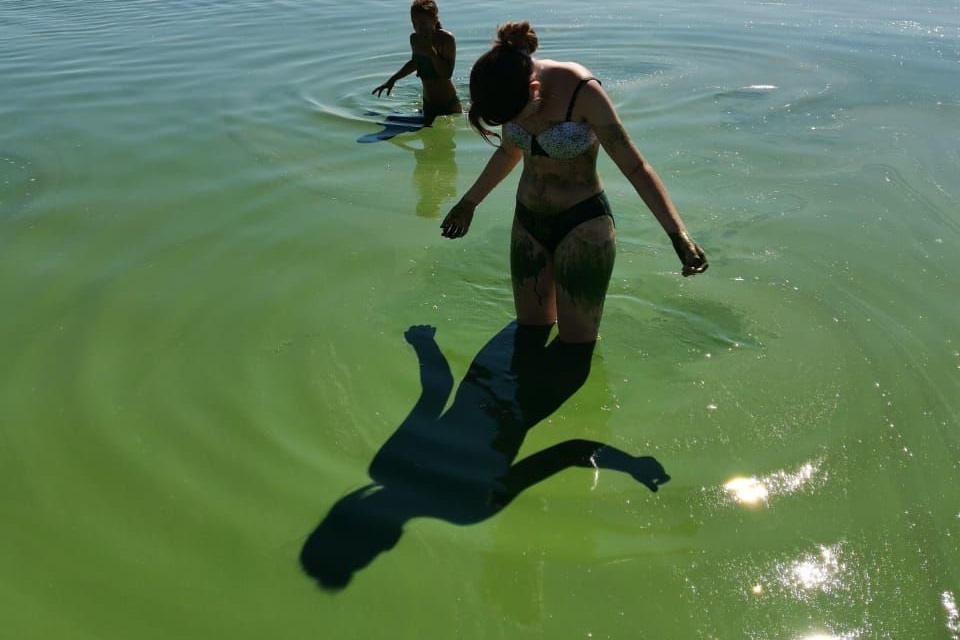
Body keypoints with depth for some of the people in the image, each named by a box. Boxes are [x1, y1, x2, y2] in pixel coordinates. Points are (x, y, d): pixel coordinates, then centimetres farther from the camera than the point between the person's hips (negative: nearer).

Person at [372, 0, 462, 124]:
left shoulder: (446, 38, -20)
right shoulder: (414, 38, -2)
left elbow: (447, 74, -28)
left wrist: (431, 50, -32)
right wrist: (392, 80, 17)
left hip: (449, 104, -6)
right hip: (428, 104, 6)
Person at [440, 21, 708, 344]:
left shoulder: (581, 91, -24)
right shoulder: (511, 87, -7)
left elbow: (634, 166, -20)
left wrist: (679, 235, -29)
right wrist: (469, 203, 25)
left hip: (582, 225, -5)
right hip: (527, 222, 6)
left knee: (575, 341, 0)